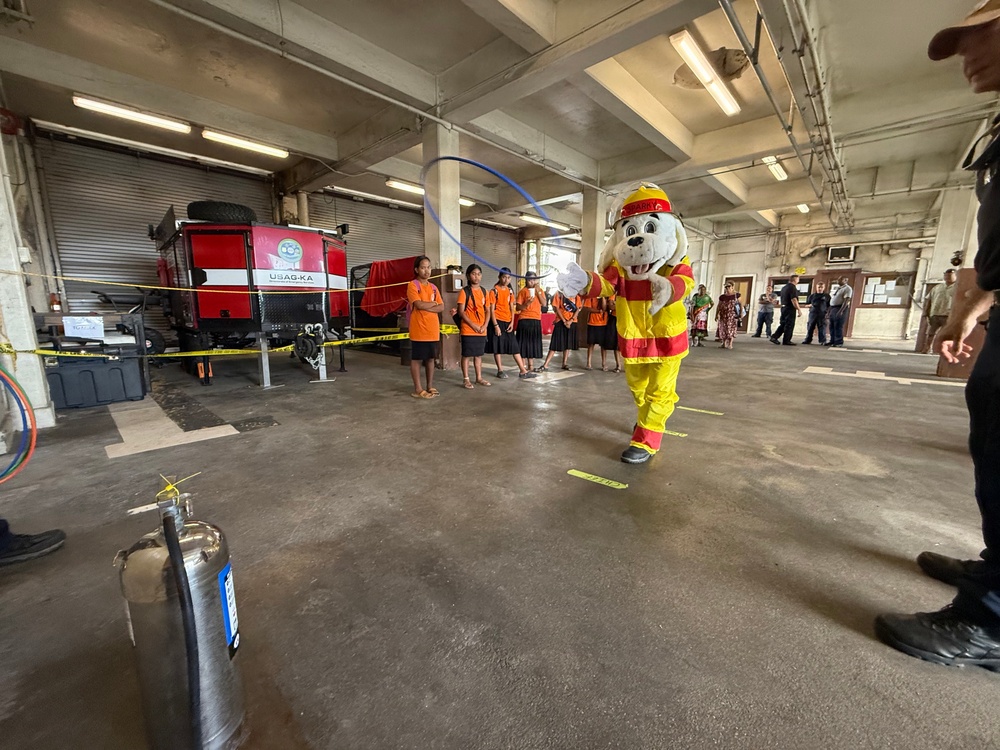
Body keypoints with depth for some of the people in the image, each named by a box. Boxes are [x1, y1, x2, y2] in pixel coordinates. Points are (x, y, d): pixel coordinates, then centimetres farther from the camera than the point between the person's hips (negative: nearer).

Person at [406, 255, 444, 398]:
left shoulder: (433, 287, 14)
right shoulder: (412, 285, -5)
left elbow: (441, 307, 4)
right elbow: (419, 304, -18)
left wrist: (426, 307, -11)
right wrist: (433, 303, -2)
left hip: (433, 330, 6)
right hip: (419, 330, -6)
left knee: (431, 358, 11)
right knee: (416, 359, 1)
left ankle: (430, 386, 21)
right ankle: (417, 389, 7)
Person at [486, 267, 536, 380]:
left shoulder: (510, 291, 10)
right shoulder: (494, 291, -6)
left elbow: (512, 308, 10)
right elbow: (492, 310, -10)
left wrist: (512, 323, -1)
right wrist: (496, 325, -15)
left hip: (508, 323, 5)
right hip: (497, 321, -5)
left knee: (515, 346, 4)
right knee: (497, 347, 2)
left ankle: (523, 371, 6)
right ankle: (500, 371, 14)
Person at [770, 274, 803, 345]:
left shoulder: (784, 287, 14)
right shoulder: (792, 287, -13)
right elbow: (794, 300, -21)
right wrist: (799, 309, -19)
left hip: (783, 307, 8)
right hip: (790, 308, -8)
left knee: (783, 324, 13)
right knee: (789, 325, -2)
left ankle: (774, 337, 5)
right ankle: (786, 341, 2)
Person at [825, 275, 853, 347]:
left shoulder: (847, 288, -8)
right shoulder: (838, 288, 19)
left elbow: (846, 300, -17)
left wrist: (841, 311, -26)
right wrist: (830, 309, 16)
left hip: (841, 308, -8)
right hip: (832, 308, 8)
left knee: (838, 326, -7)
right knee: (832, 326, 8)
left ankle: (839, 342, -2)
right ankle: (832, 341, 14)